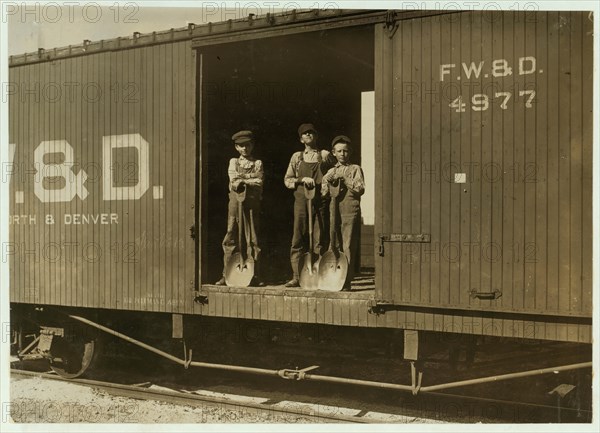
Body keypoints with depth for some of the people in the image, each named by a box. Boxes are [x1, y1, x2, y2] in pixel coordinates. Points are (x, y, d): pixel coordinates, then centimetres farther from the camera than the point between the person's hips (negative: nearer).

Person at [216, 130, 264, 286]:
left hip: (252, 203, -1)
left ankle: (254, 276, 1)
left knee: (252, 239, -2)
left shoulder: (257, 163, 12)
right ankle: (227, 275, 4)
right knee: (230, 238, 0)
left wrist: (243, 180, -8)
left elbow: (259, 184, -1)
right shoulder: (233, 162, 15)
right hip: (235, 201, 1)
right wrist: (251, 178, -6)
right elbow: (234, 180, -1)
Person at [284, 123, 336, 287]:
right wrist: (302, 179, -6)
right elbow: (287, 180, 10)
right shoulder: (296, 157, 13)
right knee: (298, 240, 0)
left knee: (320, 240, -2)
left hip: (321, 202, -1)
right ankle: (297, 277, 5)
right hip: (301, 201, 2)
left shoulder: (326, 155, 8)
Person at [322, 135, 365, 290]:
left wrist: (345, 180, -12)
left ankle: (346, 281, -7)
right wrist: (328, 183, -7)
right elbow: (323, 193, 12)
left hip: (350, 211, -4)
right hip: (334, 211, 4)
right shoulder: (330, 172, 19)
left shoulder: (355, 169, 7)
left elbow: (360, 189, -6)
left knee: (348, 246, -8)